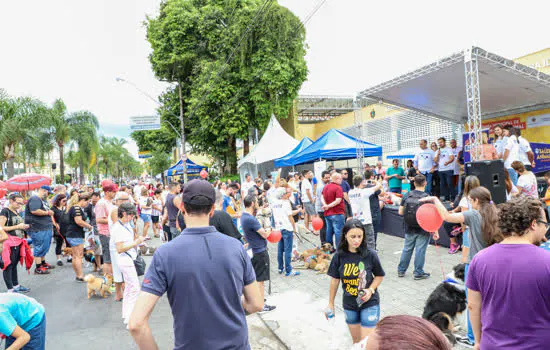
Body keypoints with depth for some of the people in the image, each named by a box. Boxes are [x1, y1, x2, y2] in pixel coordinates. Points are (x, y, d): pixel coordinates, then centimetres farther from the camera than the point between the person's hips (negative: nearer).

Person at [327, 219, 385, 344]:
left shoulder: (370, 255, -16)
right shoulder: (339, 256, -11)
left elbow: (379, 276, -1)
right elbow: (335, 280, 0)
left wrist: (371, 290, -17)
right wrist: (331, 303, 6)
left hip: (369, 303, -2)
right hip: (349, 304, 2)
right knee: (356, 340, 18)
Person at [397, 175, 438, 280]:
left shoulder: (406, 195, -3)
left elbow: (400, 212, 0)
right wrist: (435, 232, -7)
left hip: (409, 229, 4)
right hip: (423, 230, -4)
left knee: (407, 249, 15)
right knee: (420, 250, 6)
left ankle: (401, 270, 24)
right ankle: (418, 273, 15)